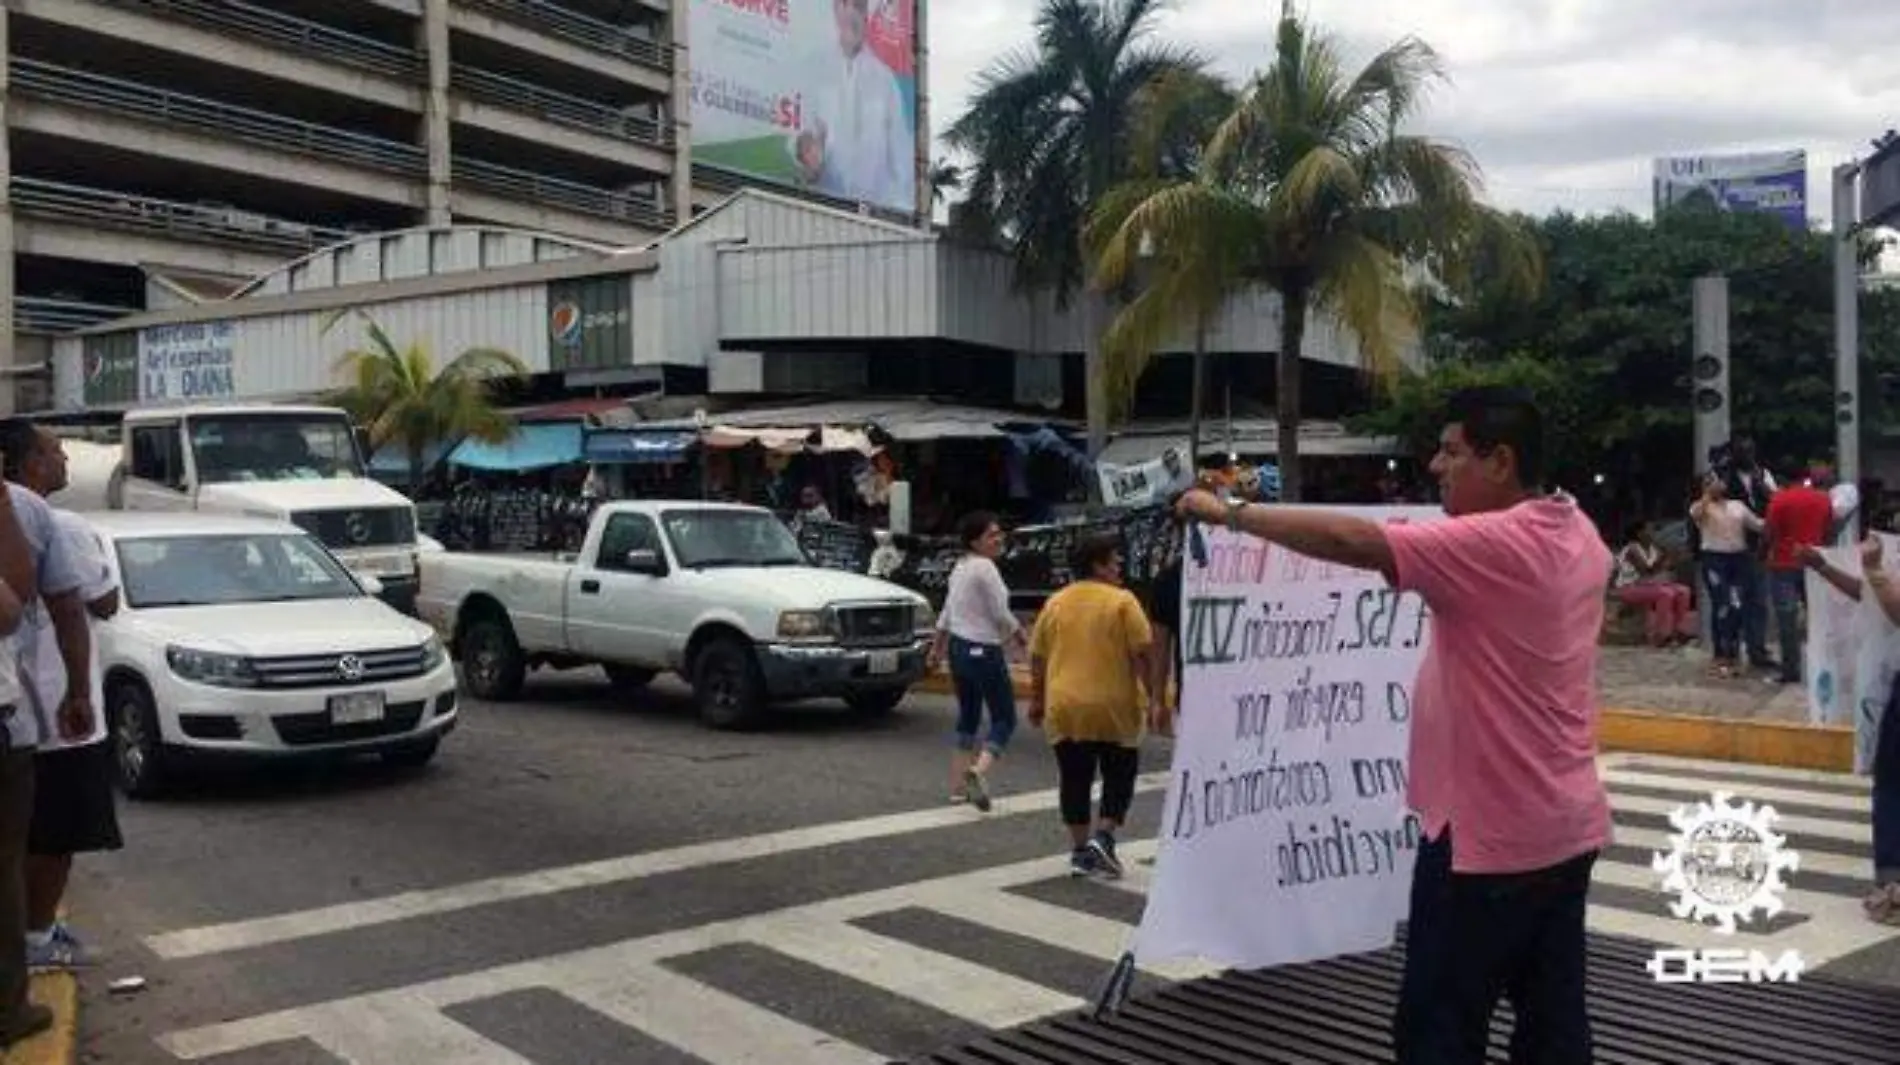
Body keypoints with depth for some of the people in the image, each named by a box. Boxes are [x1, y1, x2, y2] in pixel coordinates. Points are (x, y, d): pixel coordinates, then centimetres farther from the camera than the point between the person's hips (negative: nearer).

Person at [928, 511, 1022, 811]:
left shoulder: (960, 566, 10)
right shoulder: (985, 567, -16)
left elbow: (946, 612, 17)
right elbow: (1002, 615, -15)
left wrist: (937, 647, 26)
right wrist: (1021, 636, 2)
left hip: (958, 649, 9)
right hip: (984, 652, -9)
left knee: (967, 718, 17)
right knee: (1005, 719, -2)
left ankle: (958, 787, 19)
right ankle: (979, 770, -24)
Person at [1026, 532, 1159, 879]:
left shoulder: (1055, 603, 7)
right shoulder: (1122, 601, -6)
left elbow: (1037, 657, 9)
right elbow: (1143, 652, -11)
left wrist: (1037, 699, 17)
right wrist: (1154, 696, -7)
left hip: (1065, 709, 4)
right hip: (1114, 710, -3)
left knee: (1074, 780, 10)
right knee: (1119, 777, 11)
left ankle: (1079, 851, 12)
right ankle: (1102, 837, -3)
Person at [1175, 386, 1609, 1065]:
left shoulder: (1492, 544, -21)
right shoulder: (1580, 536, 6)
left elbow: (1351, 541, -27)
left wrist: (1231, 513, -19)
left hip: (1489, 835, -9)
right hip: (1567, 826, 9)